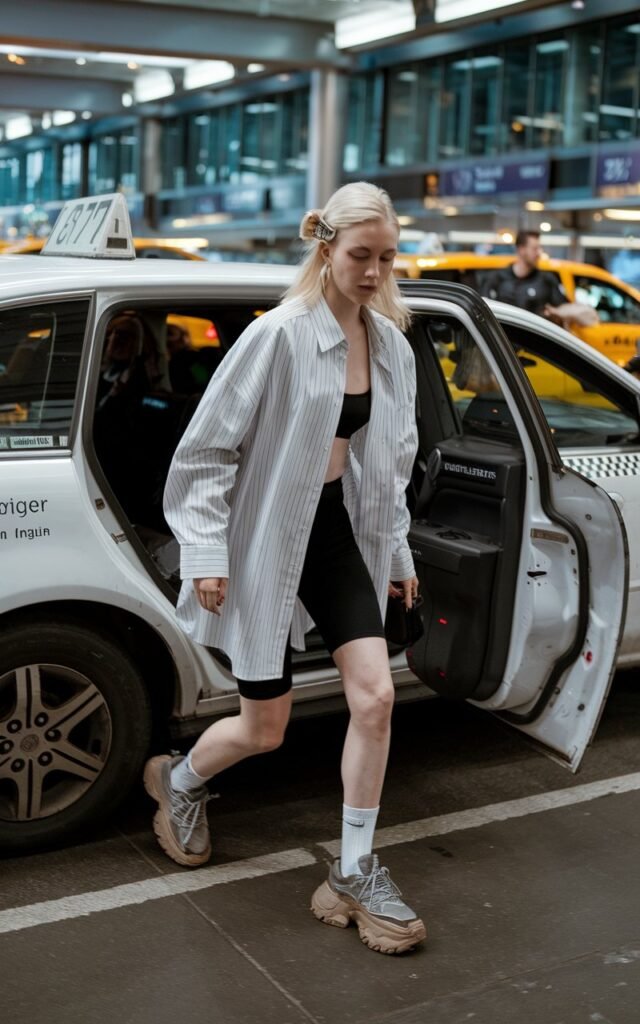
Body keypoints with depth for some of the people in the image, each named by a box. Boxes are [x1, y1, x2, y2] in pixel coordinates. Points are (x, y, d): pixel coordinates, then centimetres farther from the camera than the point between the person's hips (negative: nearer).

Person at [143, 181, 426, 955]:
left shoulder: (390, 345, 3)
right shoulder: (280, 336, -17)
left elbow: (391, 457, 15)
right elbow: (207, 449, -13)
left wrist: (396, 549, 16)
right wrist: (206, 551, -17)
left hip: (339, 533, 5)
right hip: (267, 541, -5)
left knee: (375, 697, -6)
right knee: (264, 729, 5)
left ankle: (355, 876, 10)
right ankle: (179, 781, 40)